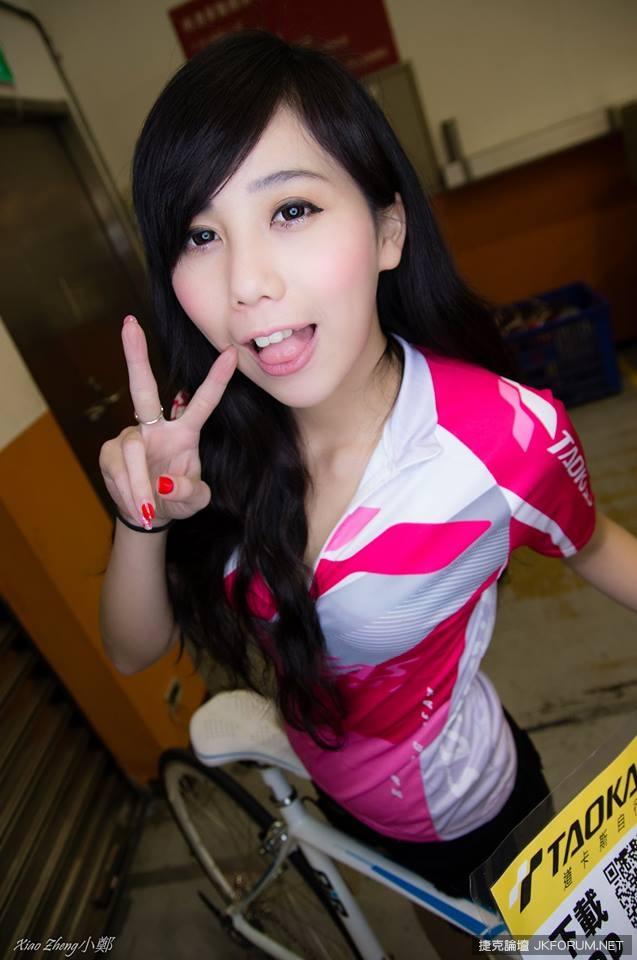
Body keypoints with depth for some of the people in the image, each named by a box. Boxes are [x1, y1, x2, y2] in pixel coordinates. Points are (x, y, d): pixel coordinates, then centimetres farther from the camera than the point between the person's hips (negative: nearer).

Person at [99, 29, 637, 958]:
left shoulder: (505, 433, -34)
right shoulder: (219, 438, -22)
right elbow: (136, 651, -14)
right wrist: (144, 522, -32)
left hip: (464, 805, -3)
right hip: (336, 788, 4)